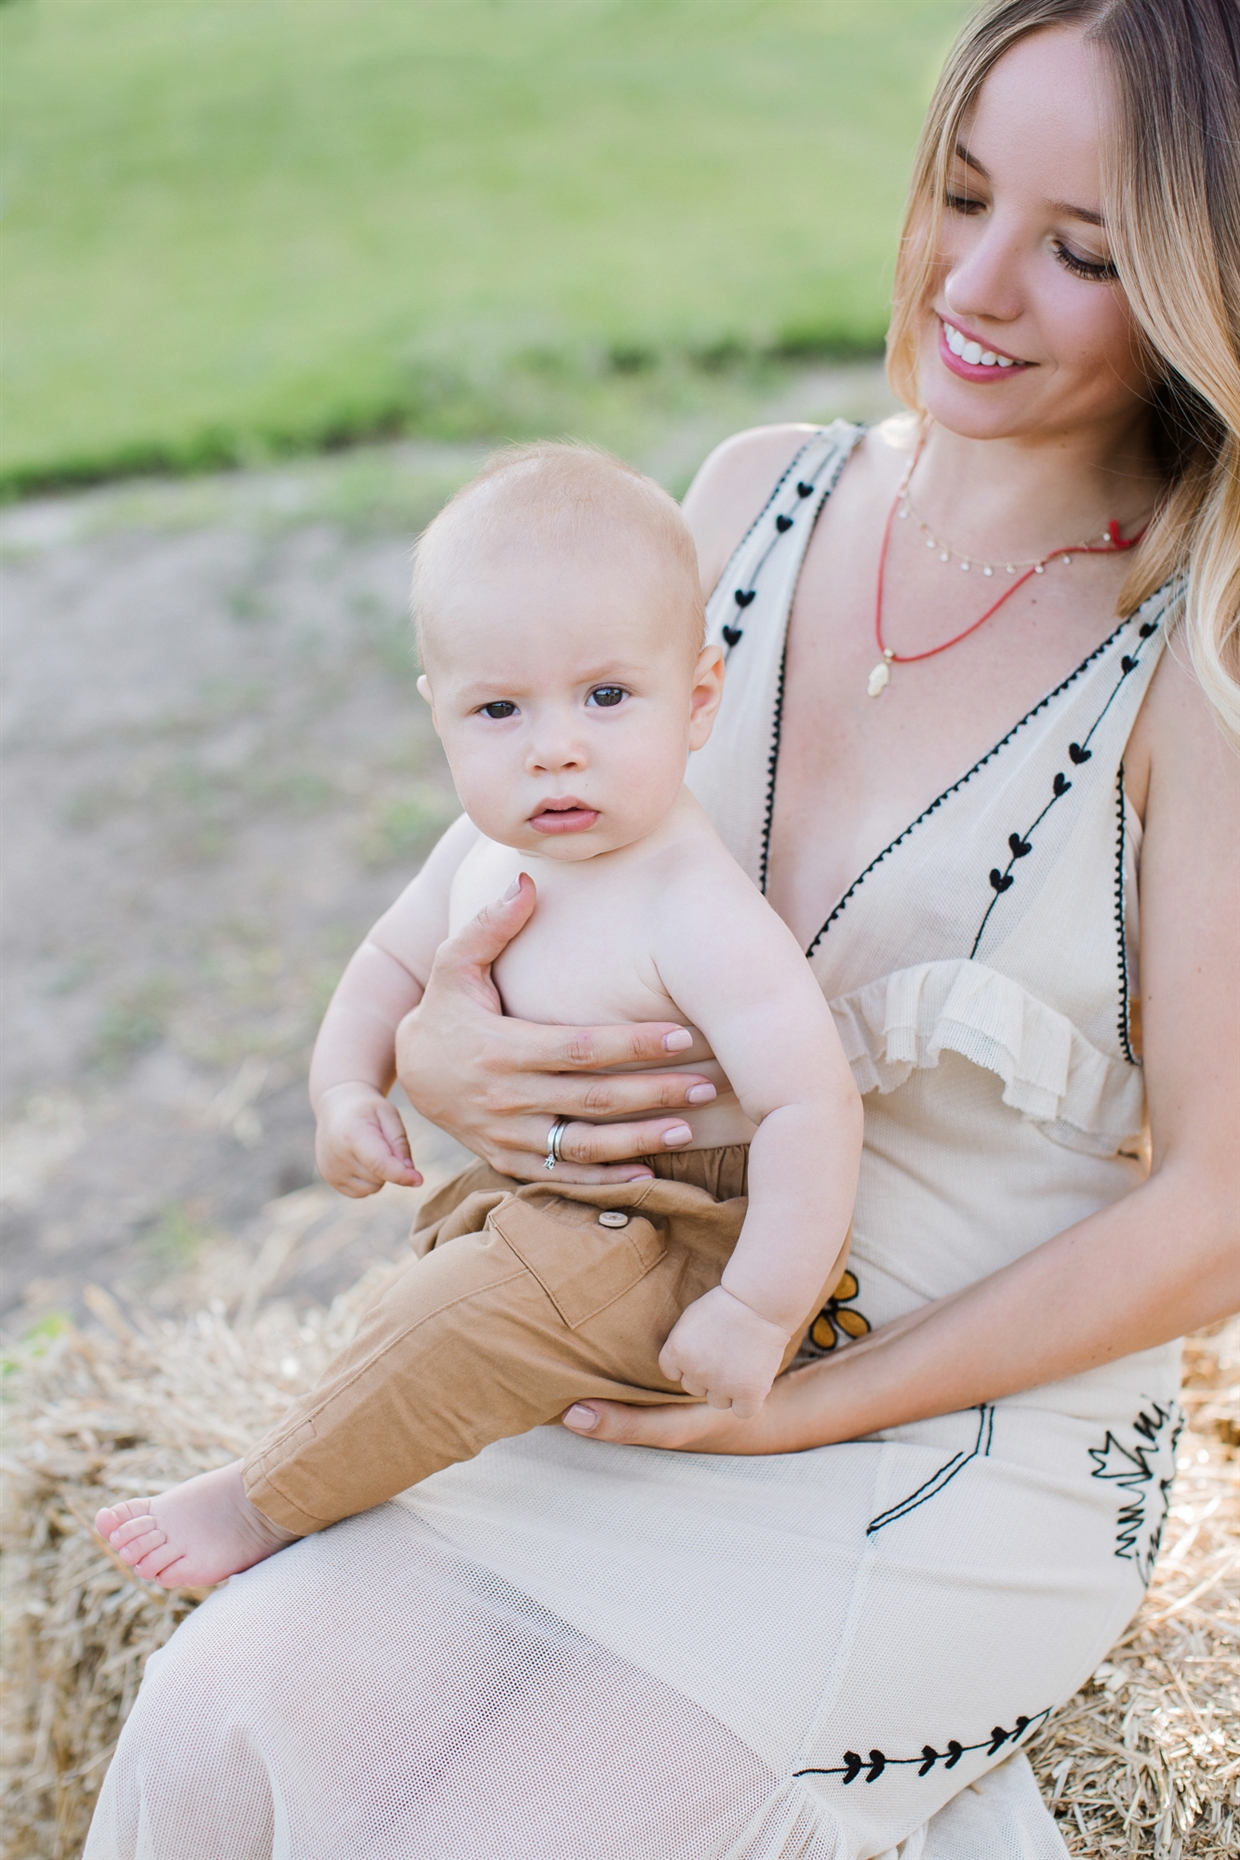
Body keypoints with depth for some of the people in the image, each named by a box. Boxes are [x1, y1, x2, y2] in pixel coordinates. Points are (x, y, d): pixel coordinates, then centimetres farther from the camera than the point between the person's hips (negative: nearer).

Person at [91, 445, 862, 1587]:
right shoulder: (483, 855, -4)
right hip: (557, 1199, 9)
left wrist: (757, 1313, -30)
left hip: (689, 1237, -9)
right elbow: (396, 960, 14)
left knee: (470, 1314, -25)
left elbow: (814, 1108, -32)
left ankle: (267, 1502, -4)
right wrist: (347, 1086, -3)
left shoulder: (697, 916, -30)